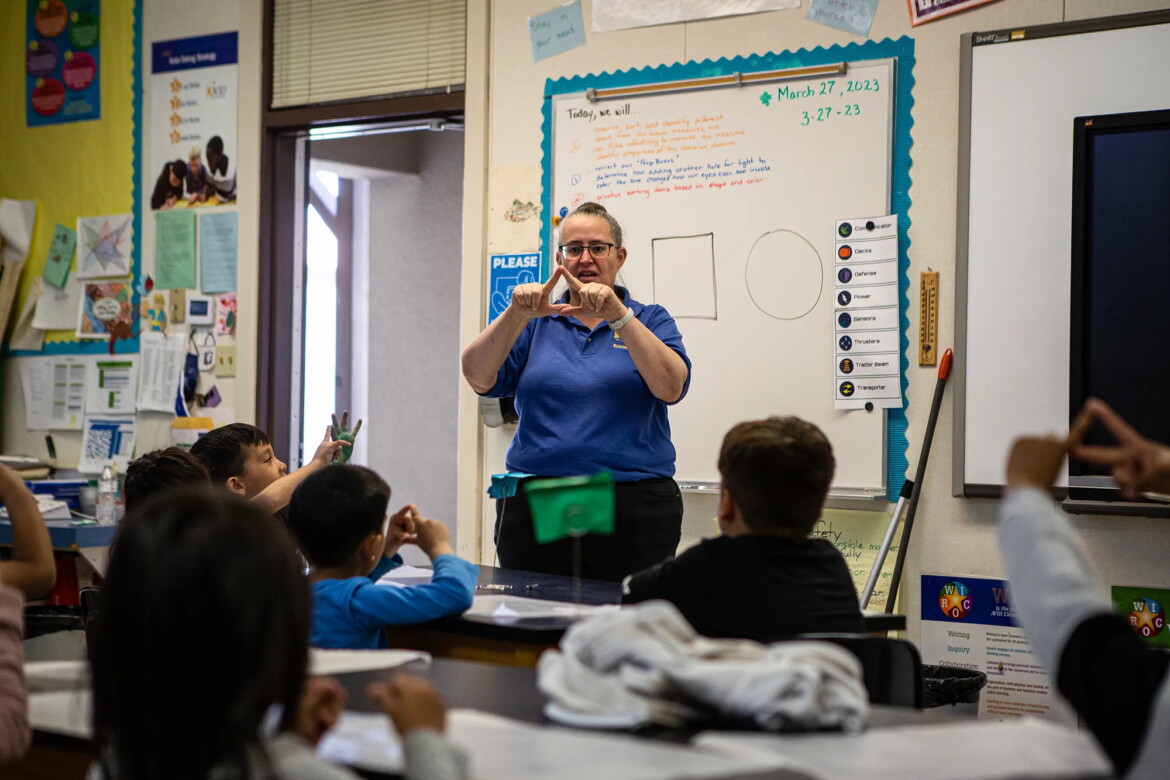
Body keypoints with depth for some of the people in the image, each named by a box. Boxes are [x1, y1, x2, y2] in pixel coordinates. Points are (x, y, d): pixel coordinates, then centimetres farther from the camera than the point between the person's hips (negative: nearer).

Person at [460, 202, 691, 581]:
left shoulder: (649, 321, 9)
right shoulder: (537, 323, 13)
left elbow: (671, 387, -11)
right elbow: (478, 377, -3)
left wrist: (618, 316, -20)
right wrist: (516, 315, -18)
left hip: (633, 513, -1)